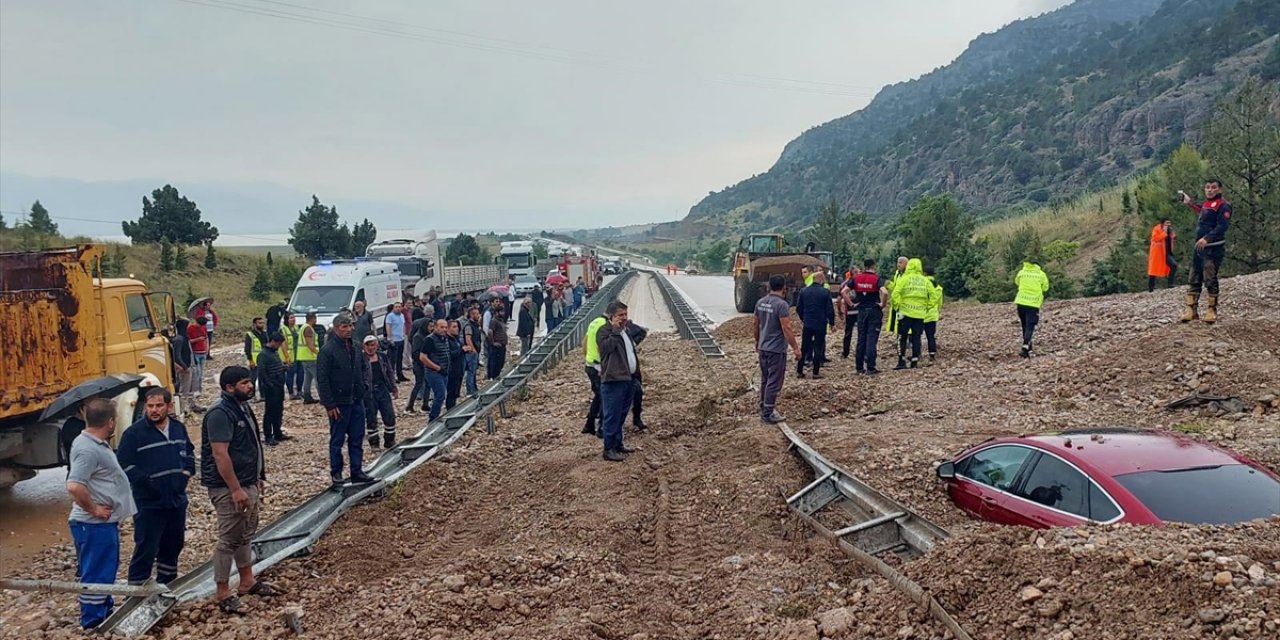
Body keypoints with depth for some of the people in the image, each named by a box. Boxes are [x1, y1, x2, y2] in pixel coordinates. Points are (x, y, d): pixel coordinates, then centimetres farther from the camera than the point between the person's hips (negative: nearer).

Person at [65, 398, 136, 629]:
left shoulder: (96, 443, 9)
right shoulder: (87, 449, -23)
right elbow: (74, 486, -33)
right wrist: (94, 509, -22)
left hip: (104, 522, 10)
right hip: (95, 524, -10)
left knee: (106, 569, 22)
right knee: (96, 573, 0)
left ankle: (106, 610, 35)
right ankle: (93, 623, 11)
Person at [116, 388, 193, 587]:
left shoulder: (179, 428, 6)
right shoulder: (134, 432, -11)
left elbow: (189, 451, 22)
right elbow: (123, 464, -13)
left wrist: (188, 470, 6)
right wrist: (146, 480, -18)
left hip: (177, 500, 6)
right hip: (149, 503, -6)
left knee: (173, 546, 18)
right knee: (146, 550, -5)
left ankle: (166, 585, 35)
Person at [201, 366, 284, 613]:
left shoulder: (243, 407, 10)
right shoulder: (220, 414, -20)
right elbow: (220, 455, -25)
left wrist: (259, 478, 20)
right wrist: (236, 489, -25)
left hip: (248, 483, 10)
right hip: (229, 488, -10)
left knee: (245, 535, 19)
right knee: (229, 540, -2)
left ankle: (247, 581, 32)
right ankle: (222, 593, 8)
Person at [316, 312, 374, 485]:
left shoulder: (355, 347, 6)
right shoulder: (328, 350, -15)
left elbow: (364, 367, 21)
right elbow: (322, 379, -15)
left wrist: (363, 385, 5)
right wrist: (329, 404, -16)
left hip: (357, 401, 6)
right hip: (339, 403, -6)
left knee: (357, 439, 11)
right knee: (337, 440, 6)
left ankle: (357, 471, 19)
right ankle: (336, 472, 18)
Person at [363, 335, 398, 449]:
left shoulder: (383, 356, 7)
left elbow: (390, 372, 16)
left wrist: (393, 387, 15)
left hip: (383, 390, 4)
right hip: (368, 393, -4)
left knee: (390, 417, 4)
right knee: (371, 419, 5)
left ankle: (390, 442, 20)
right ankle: (374, 443, 18)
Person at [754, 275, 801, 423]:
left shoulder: (760, 302, 5)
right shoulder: (782, 304, -18)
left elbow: (755, 324, 14)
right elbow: (786, 329, -21)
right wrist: (795, 348, -15)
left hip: (763, 348, 8)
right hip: (776, 349, -8)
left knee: (765, 380, 19)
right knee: (774, 382, -1)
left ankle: (764, 407, 29)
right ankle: (768, 413, 0)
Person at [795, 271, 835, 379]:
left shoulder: (803, 291, 1)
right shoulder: (825, 292, -10)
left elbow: (798, 308, 7)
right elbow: (830, 310, -9)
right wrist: (832, 322, 4)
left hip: (807, 324, 3)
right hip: (820, 324, -3)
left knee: (804, 347, 11)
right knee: (818, 348, 5)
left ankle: (799, 371, 12)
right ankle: (816, 373, 6)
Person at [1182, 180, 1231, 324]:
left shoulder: (1223, 205, -9)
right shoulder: (1205, 203, 17)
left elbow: (1222, 226, -19)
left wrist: (1207, 238, -29)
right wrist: (1189, 203, 36)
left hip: (1213, 248, -9)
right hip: (1199, 247, 9)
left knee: (1210, 280, -6)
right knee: (1194, 280, 7)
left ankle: (1211, 311, 2)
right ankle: (1191, 310, 9)